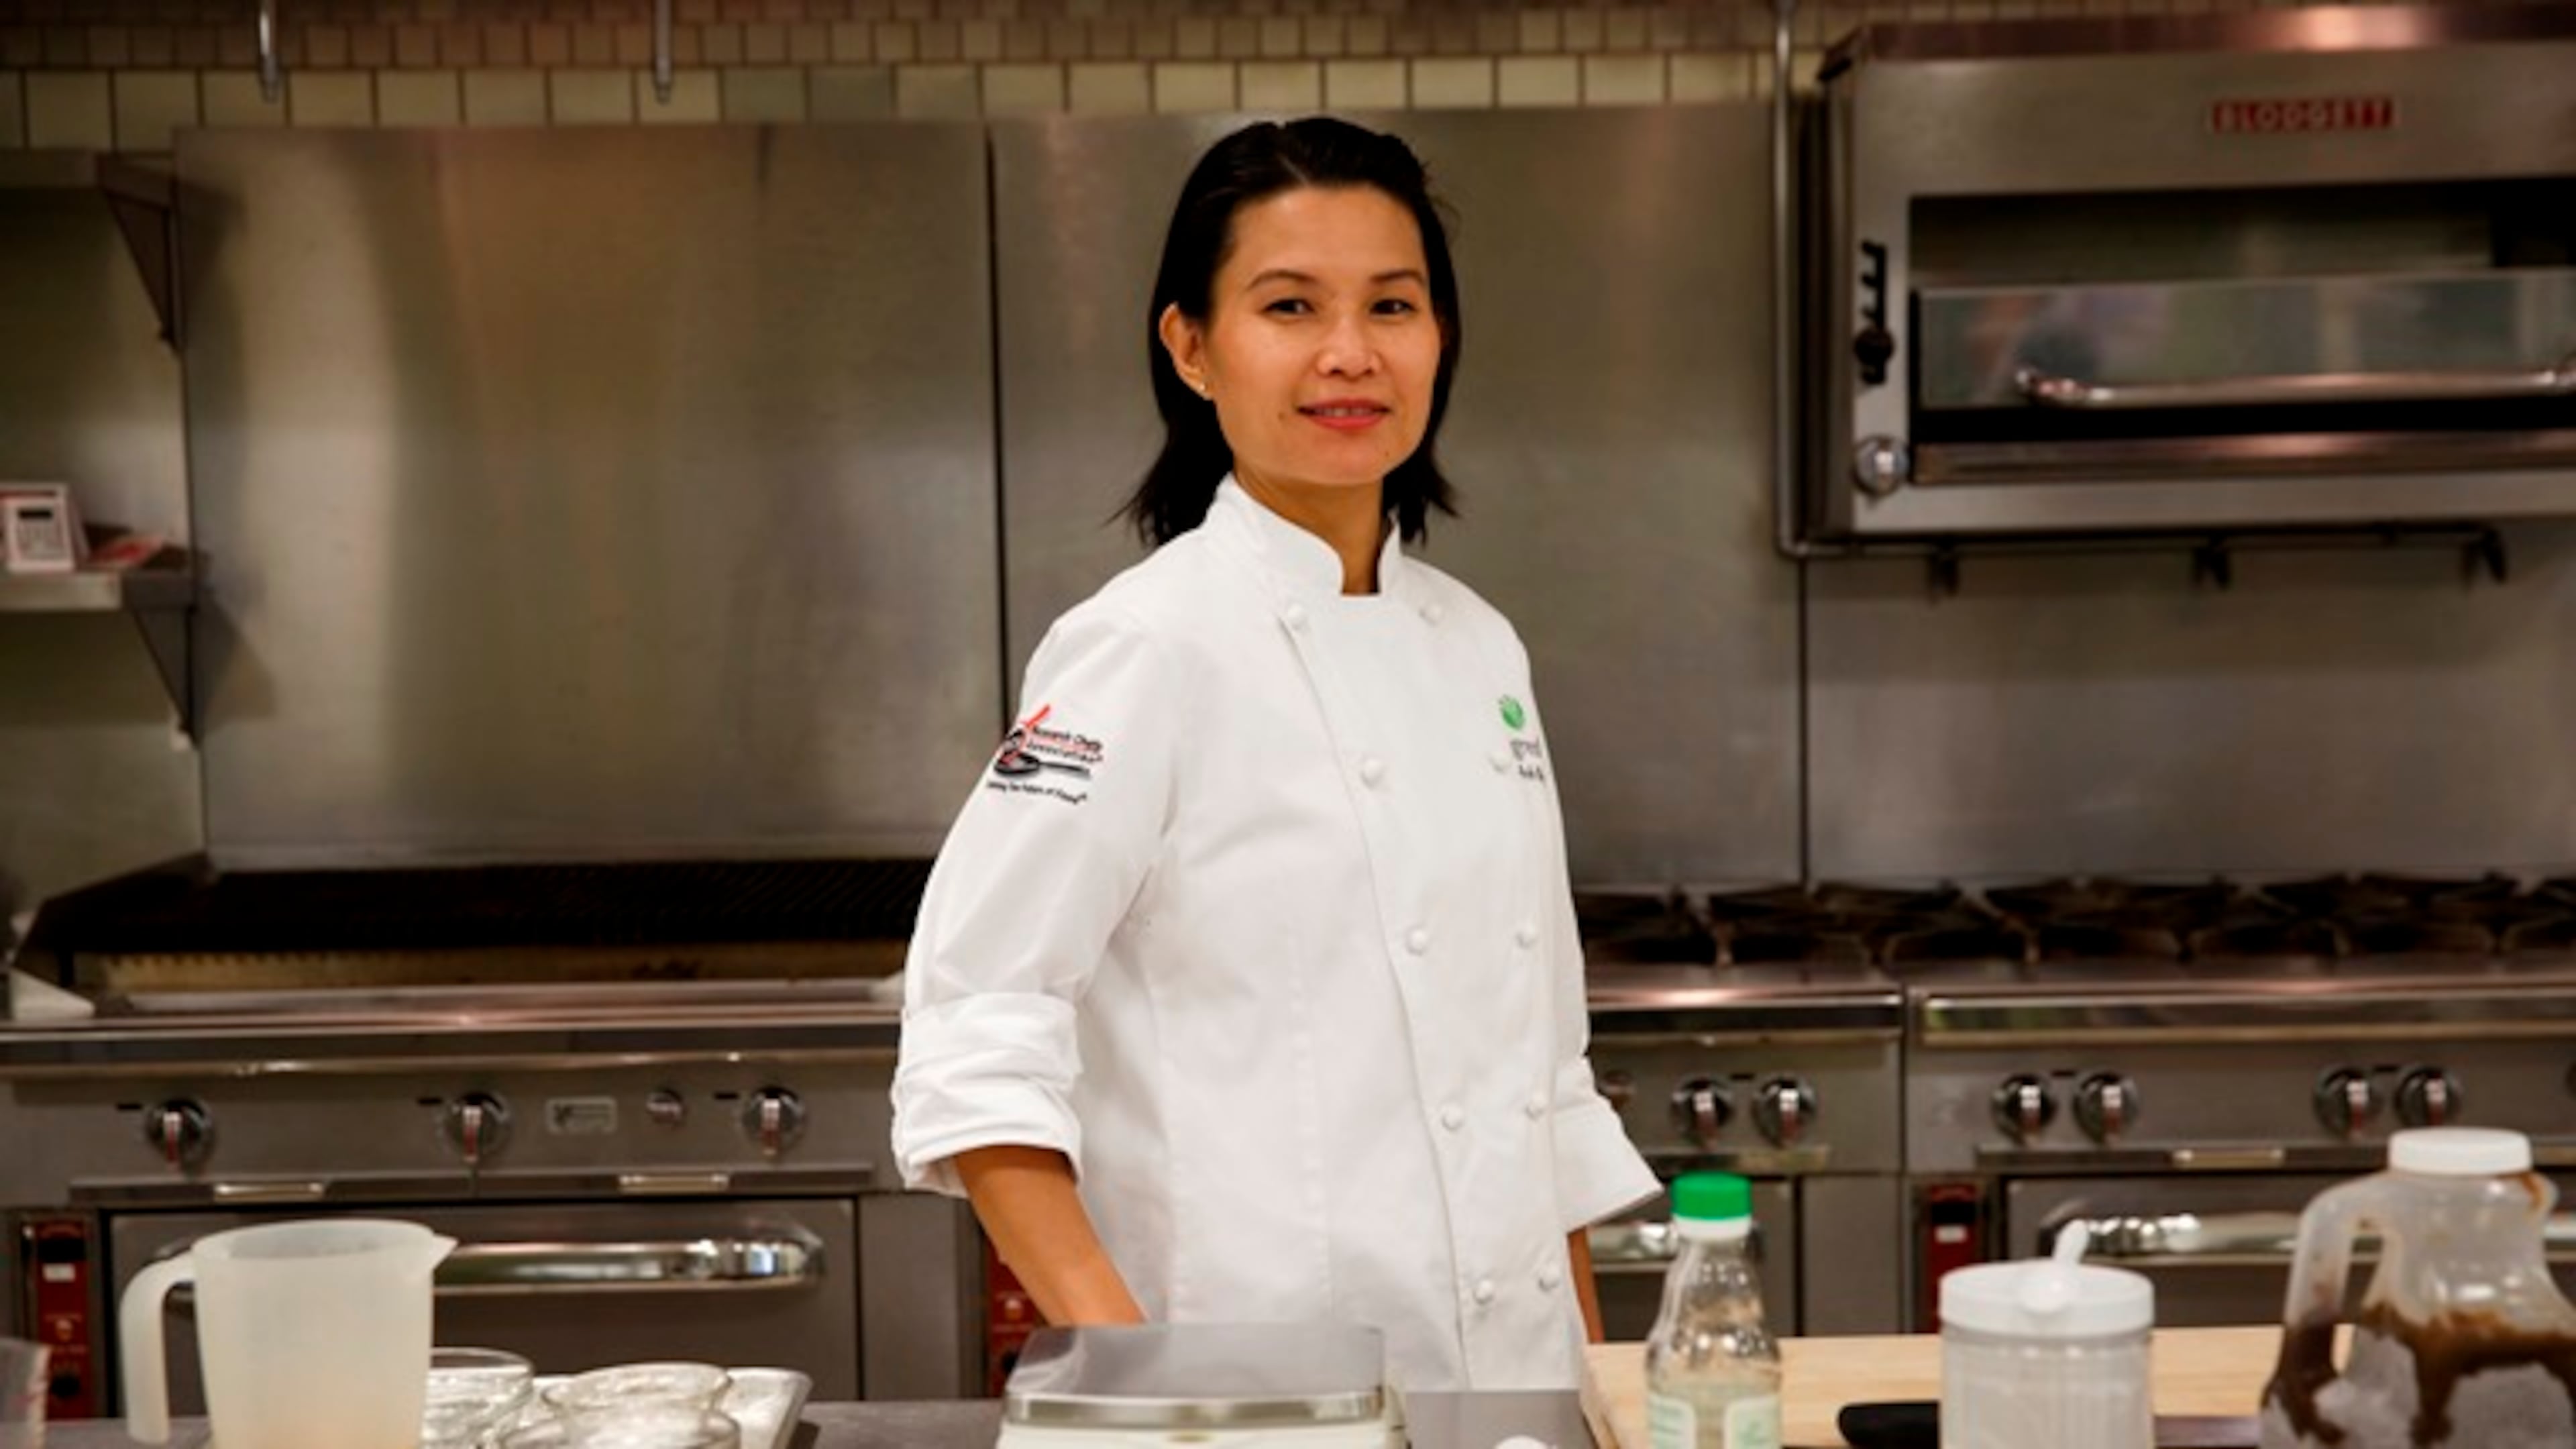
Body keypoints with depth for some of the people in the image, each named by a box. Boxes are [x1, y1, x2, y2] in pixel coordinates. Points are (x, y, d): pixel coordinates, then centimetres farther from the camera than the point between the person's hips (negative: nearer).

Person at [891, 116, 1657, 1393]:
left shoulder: (1478, 650, 7)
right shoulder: (1155, 645, -13)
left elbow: (1543, 1051, 12)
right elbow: (976, 1034, -16)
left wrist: (1592, 1361, 11)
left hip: (1513, 1360, 6)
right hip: (1265, 1370, -6)